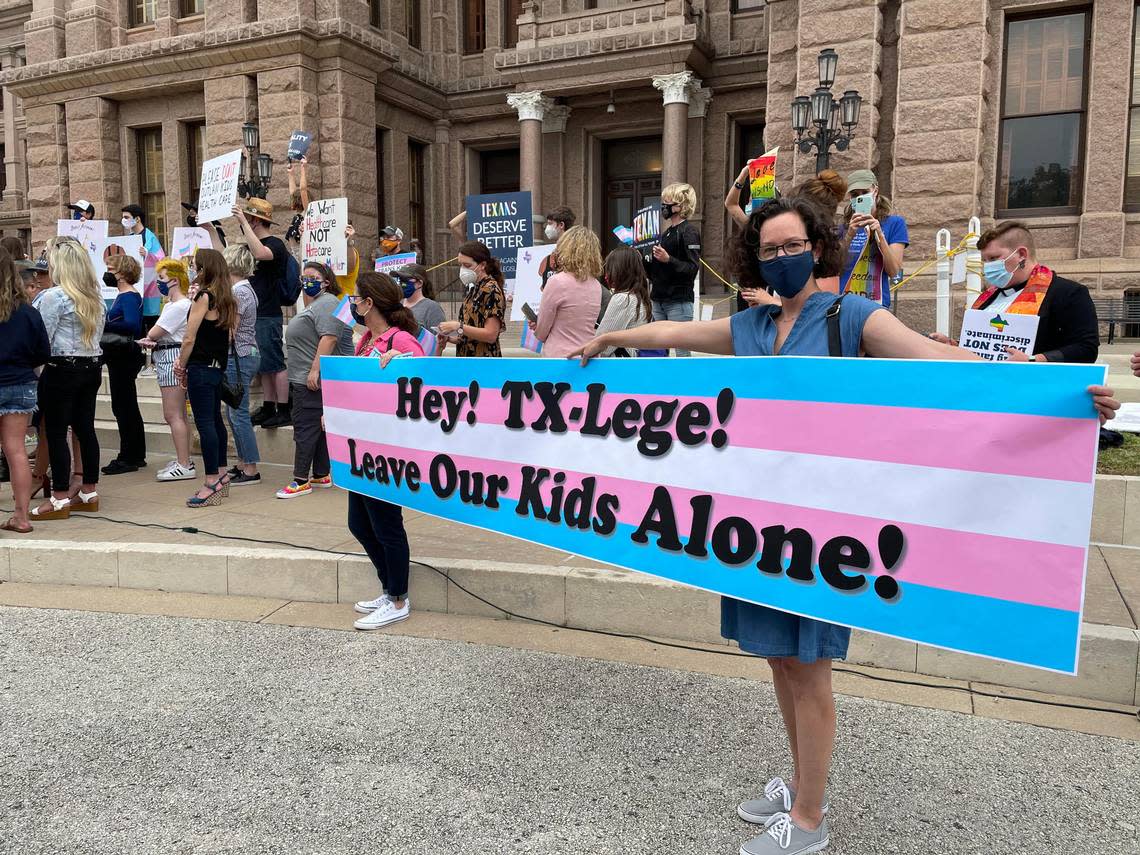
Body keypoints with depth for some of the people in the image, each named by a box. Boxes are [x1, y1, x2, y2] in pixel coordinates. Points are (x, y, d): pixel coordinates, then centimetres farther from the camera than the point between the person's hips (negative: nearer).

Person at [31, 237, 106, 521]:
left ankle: (60, 499, 4)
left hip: (62, 370, -7)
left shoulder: (54, 296, -13)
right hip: (92, 367, 7)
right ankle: (89, 492, 18)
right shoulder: (95, 297, 9)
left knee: (56, 433, 0)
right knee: (85, 428, 11)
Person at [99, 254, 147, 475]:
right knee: (129, 407, 14)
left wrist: (103, 325, -31)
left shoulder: (129, 296, -14)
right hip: (120, 357, 10)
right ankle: (137, 456, 23)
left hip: (125, 357, -10)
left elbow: (132, 325, -28)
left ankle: (128, 458, 1)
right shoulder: (124, 295, 16)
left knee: (122, 406, -5)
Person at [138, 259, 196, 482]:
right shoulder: (171, 304, 18)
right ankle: (184, 461, 21)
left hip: (172, 357, -11)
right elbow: (156, 334, 13)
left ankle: (184, 466, -7)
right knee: (177, 415, 14)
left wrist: (147, 339, 7)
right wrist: (151, 340, -9)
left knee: (173, 415, -9)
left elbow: (152, 333, -15)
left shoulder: (180, 306, -15)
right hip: (165, 359, 11)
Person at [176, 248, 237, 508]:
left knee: (205, 423, -7)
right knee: (215, 420, 16)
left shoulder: (203, 296, -12)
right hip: (218, 366, 9)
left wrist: (182, 365, 0)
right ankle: (221, 475, 25)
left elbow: (189, 337, -13)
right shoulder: (225, 299, 12)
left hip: (201, 367, -9)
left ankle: (212, 483, -6)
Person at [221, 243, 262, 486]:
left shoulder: (238, 292, -16)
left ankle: (251, 470, 0)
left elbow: (229, 331, -17)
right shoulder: (245, 288, 14)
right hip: (244, 355, 10)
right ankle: (243, 464, 23)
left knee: (238, 414, -5)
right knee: (234, 412, 16)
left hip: (238, 357, -10)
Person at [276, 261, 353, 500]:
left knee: (305, 426, -9)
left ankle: (301, 481, -7)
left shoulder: (326, 303, -12)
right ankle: (322, 475, 18)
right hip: (305, 379, 11)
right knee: (317, 426, 12)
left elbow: (329, 338, -23)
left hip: (312, 380, -11)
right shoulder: (312, 305, 22)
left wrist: (314, 370, -26)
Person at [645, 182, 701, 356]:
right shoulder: (666, 233, 18)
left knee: (682, 350, -6)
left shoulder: (688, 232, -7)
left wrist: (668, 260, -27)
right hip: (659, 299, 8)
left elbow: (693, 268, -17)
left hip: (679, 300, -8)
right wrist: (644, 259, 7)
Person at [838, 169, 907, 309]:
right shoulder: (844, 226, 11)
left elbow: (894, 271, -3)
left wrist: (879, 234, -13)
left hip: (876, 302, -2)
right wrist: (849, 236, -13)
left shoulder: (894, 223, 5)